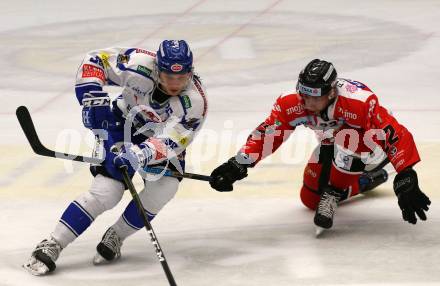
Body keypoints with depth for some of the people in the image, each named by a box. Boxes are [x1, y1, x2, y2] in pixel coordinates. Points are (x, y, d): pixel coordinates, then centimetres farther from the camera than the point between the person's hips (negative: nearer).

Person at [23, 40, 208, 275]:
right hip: (121, 126, -1)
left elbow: (169, 143, -37)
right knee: (106, 191, -17)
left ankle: (114, 237, -2)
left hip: (161, 137, 1)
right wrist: (93, 99, -30)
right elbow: (94, 61, -19)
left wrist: (142, 154, -55)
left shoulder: (195, 102, -30)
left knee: (164, 187, -23)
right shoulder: (139, 65, -31)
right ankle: (51, 246, -11)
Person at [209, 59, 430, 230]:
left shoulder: (359, 103, -42)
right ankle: (368, 180, 25)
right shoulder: (292, 104, -28)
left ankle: (332, 195, -15)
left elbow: (396, 137, -41)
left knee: (346, 141, -40)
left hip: (369, 145, -6)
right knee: (310, 199, 7)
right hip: (333, 143, 6)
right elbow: (267, 134, -20)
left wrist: (406, 181, -46)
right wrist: (237, 166, -30)